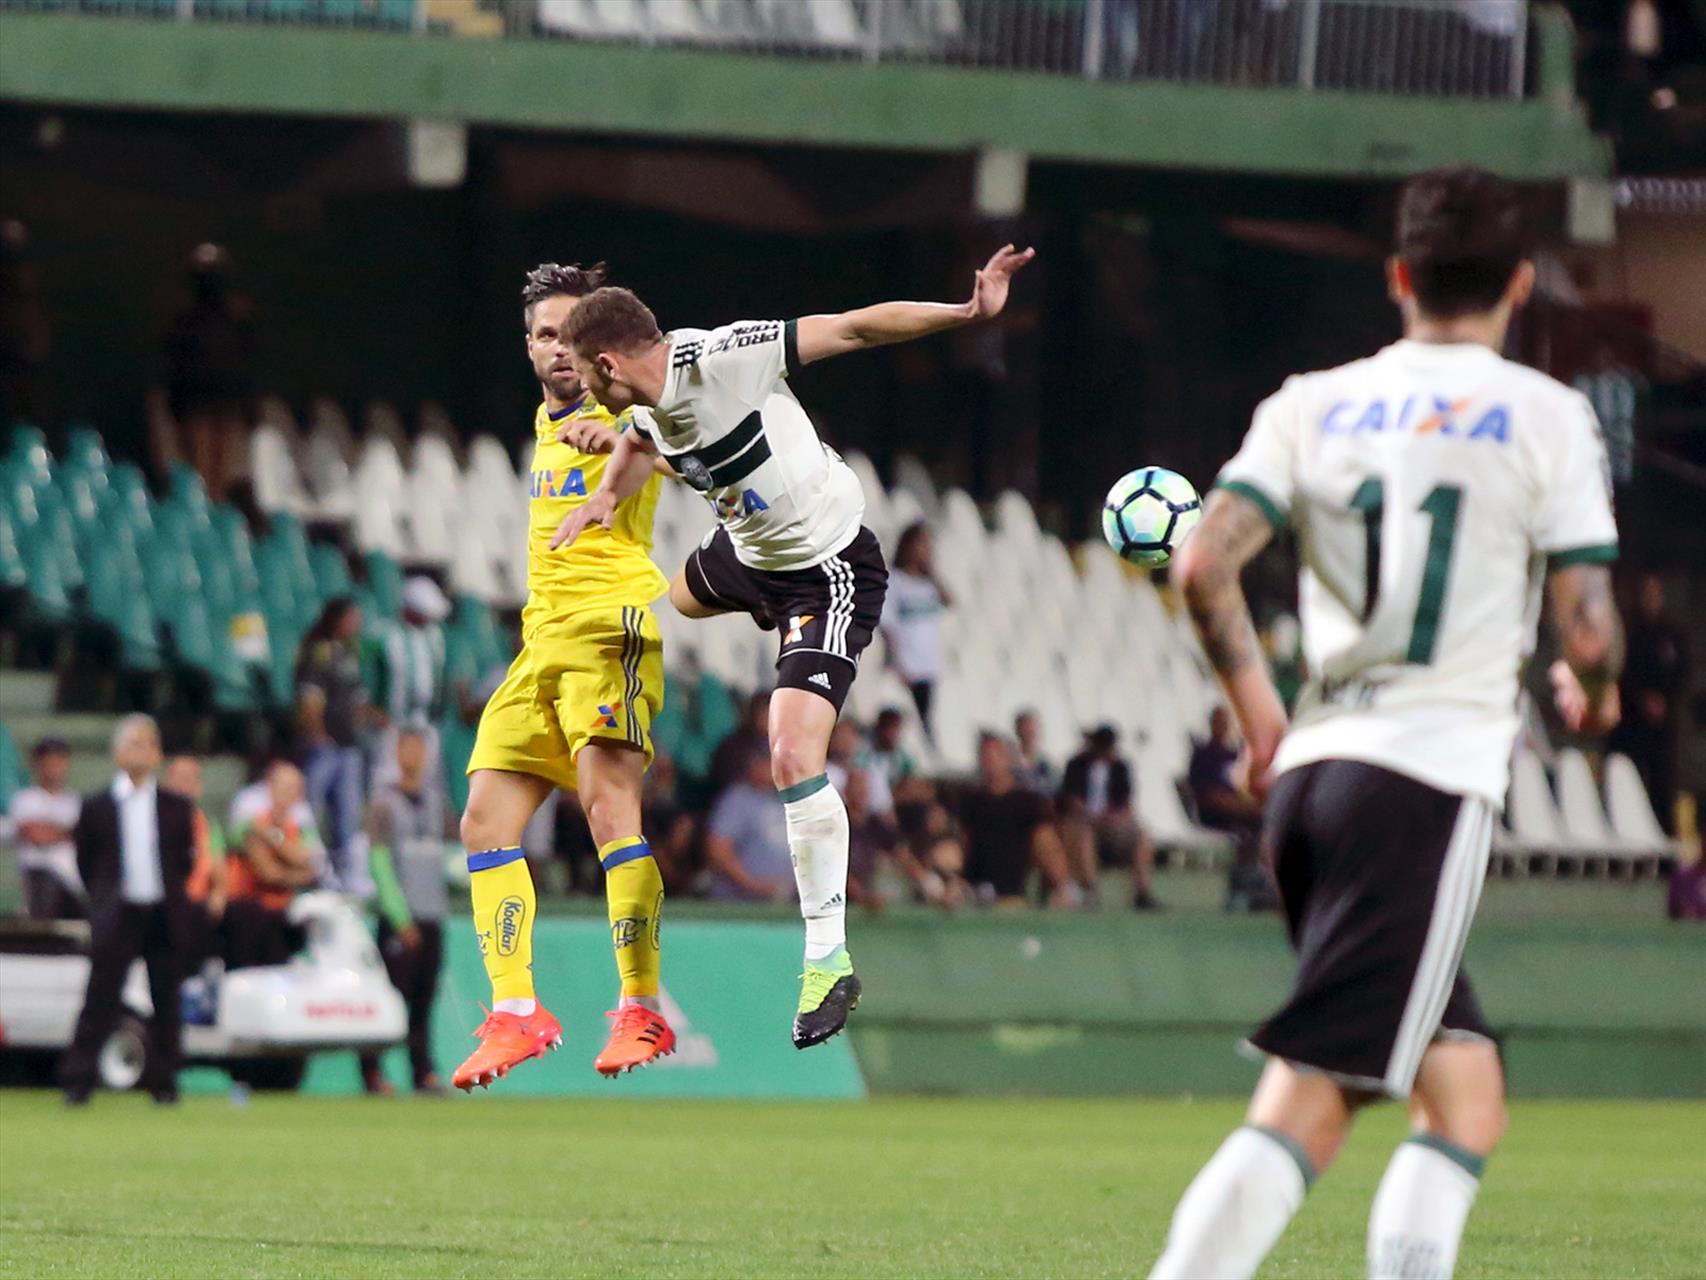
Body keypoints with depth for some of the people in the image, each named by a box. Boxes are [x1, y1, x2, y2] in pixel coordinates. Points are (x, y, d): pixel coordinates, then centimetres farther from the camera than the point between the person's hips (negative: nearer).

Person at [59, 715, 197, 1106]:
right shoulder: (96, 807, 3)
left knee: (166, 1003, 4)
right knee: (100, 1000, -7)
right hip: (117, 915, -2)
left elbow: (186, 860, 15)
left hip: (165, 917, 2)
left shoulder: (177, 809, 8)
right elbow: (86, 863, 8)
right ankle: (78, 1082, -7)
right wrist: (104, 900, 5)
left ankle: (162, 1082, 13)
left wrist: (170, 894, 6)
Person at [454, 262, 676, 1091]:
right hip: (542, 641, 9)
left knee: (610, 806, -21)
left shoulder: (624, 410, -3)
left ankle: (642, 1013, -20)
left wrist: (611, 435, -40)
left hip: (609, 627, -9)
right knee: (486, 823, 1)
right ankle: (515, 1014, 3)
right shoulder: (546, 420, 22)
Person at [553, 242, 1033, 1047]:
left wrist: (968, 313, -39)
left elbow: (856, 328, -31)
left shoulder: (722, 359, -31)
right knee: (680, 597, 38)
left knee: (793, 757, -21)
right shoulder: (648, 403, -7)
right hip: (751, 551, 9)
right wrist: (607, 496, 1)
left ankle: (827, 960, -12)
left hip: (829, 570, -9)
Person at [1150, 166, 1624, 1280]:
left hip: (1310, 770, 6)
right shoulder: (1545, 416, 0)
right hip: (1433, 778, -6)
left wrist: (1261, 716, 15)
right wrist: (1595, 695, 18)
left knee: (1467, 1096, 15)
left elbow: (1204, 569, 1)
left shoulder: (1312, 403, 11)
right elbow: (1588, 629, -5)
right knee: (1309, 1103, -11)